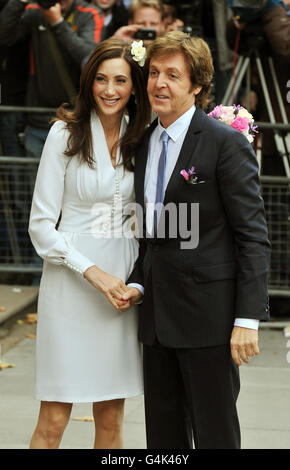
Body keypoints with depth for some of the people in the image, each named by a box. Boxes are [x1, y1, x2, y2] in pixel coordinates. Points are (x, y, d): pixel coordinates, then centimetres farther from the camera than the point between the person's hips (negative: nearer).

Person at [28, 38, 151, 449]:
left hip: (121, 285, 4)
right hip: (71, 284, -4)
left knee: (111, 421, 8)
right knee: (53, 421, -2)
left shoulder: (140, 139, 8)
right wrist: (92, 271, -15)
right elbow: (41, 224, -6)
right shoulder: (66, 133, -4)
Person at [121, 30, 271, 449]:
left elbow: (253, 235, -12)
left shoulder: (226, 143, -10)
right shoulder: (145, 143, 13)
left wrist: (247, 319, -17)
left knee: (215, 434, 1)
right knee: (163, 434, 13)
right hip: (158, 314, 7)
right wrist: (138, 284, 4)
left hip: (208, 316, -7)